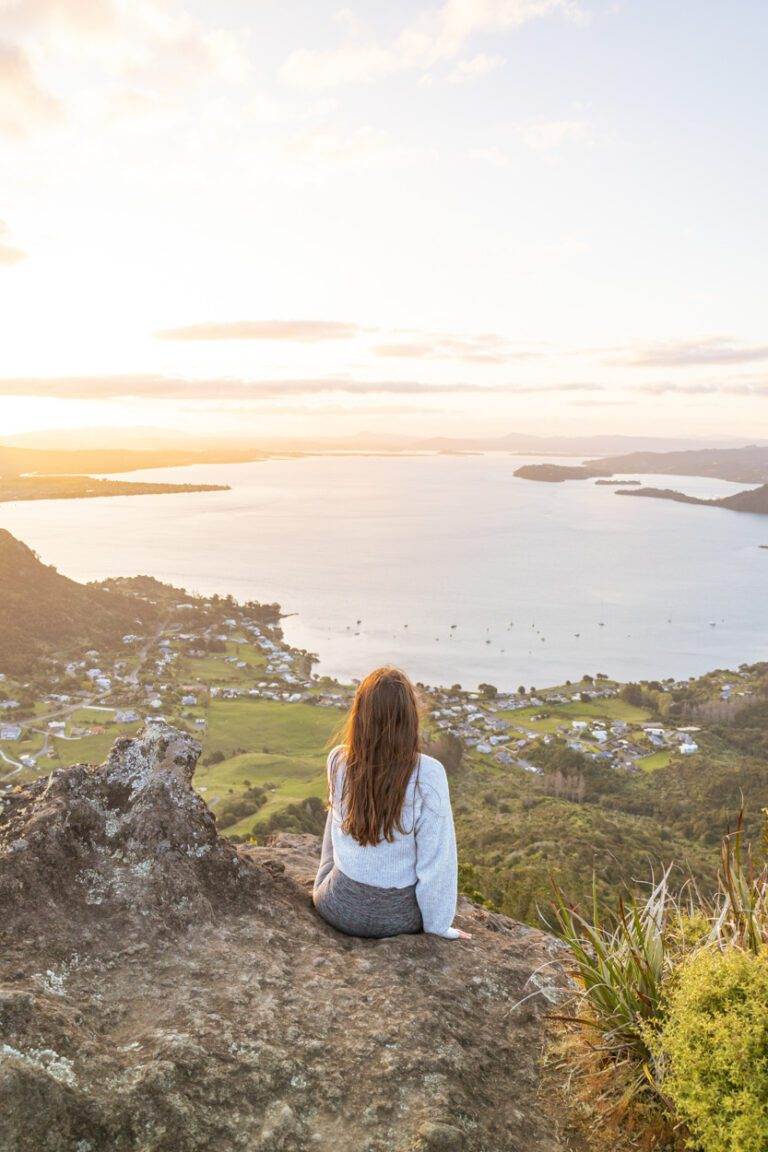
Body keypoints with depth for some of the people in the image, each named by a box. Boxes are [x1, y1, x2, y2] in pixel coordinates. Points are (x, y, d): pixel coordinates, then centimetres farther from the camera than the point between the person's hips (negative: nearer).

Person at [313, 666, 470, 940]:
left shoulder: (337, 761, -16)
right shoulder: (428, 774, -24)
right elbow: (436, 857, -18)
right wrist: (438, 925, -5)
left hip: (339, 909, 2)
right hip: (398, 916, -1)